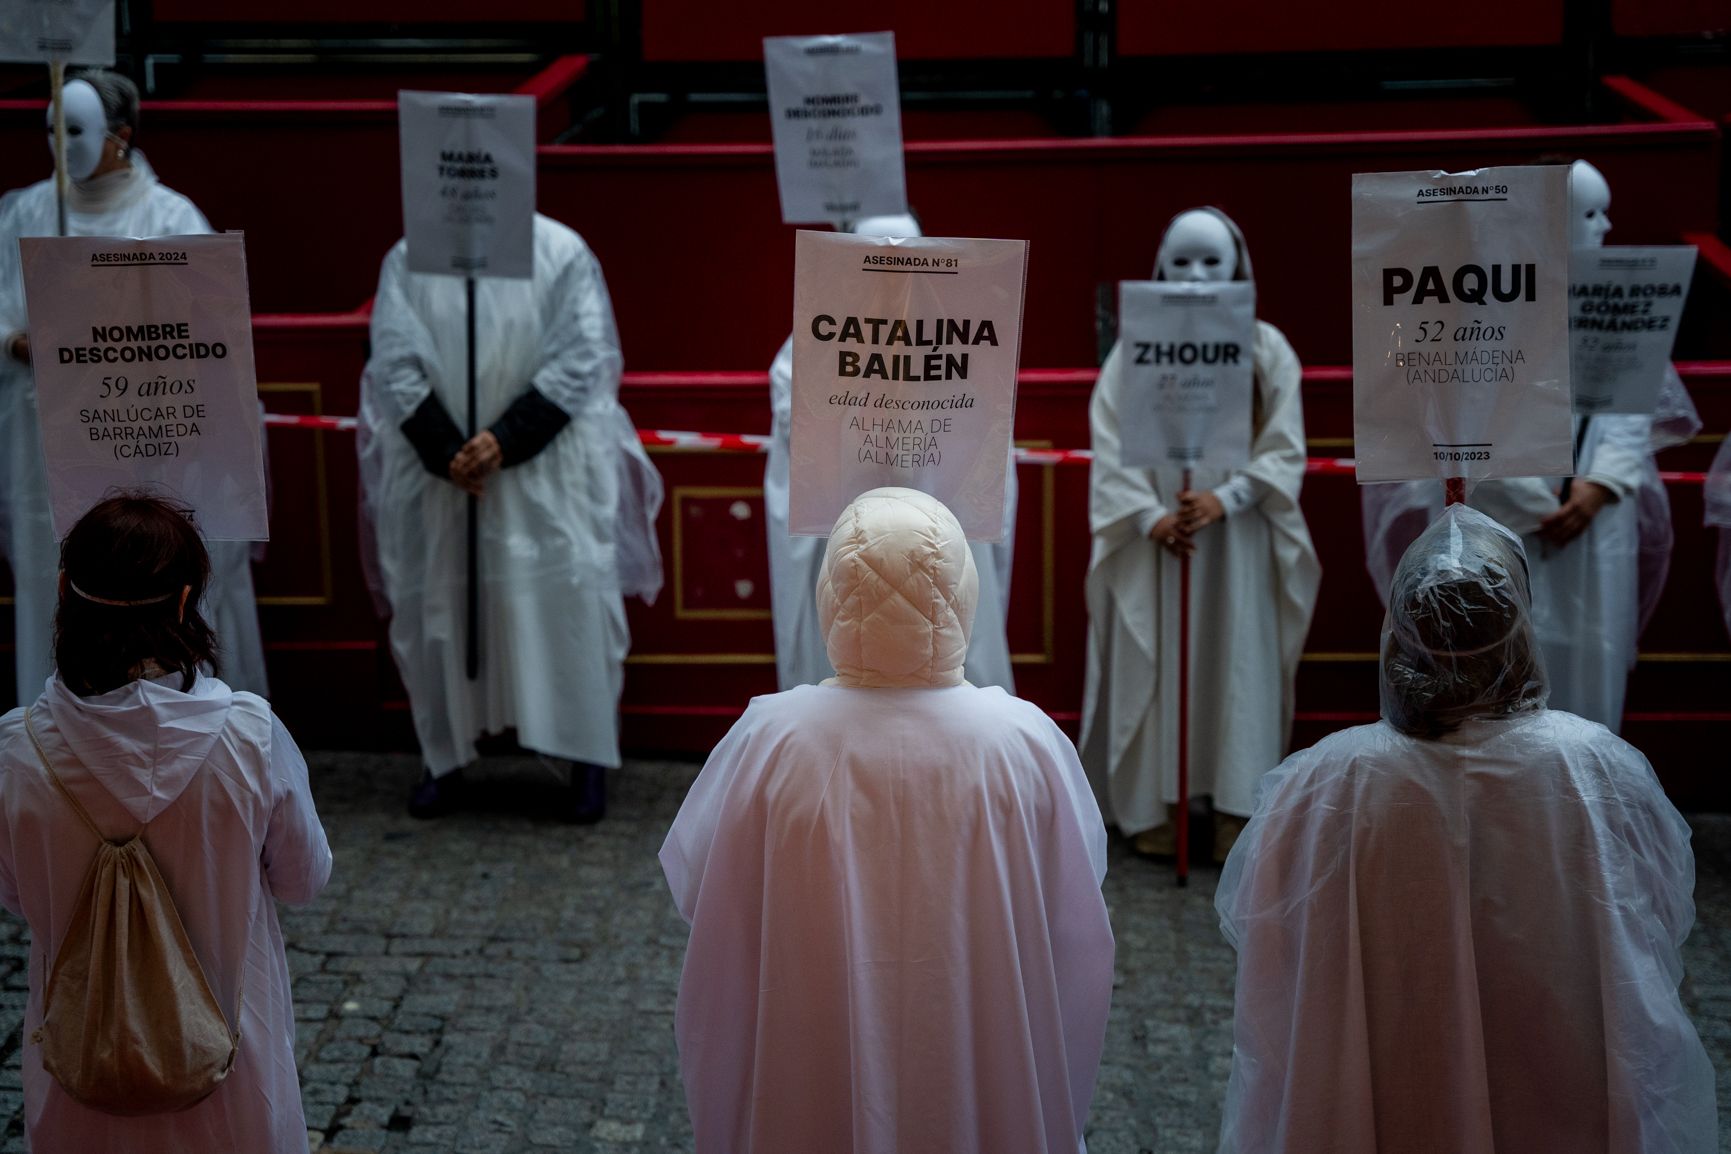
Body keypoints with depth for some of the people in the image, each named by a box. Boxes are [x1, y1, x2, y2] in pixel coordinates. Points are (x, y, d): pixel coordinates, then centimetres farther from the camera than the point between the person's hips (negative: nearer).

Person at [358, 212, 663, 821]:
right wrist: (445, 450, -15)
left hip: (546, 469, -2)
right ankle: (444, 761, 20)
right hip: (436, 470, 2)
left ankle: (586, 759, 10)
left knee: (566, 600, -2)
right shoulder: (409, 259, 1)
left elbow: (581, 359, -8)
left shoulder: (563, 253, -4)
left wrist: (507, 440, -17)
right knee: (438, 605, 7)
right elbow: (394, 363, -3)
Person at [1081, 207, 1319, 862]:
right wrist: (1148, 516, -16)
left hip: (1237, 535, 0)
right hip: (1154, 533, 0)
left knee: (1238, 664, 1)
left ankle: (1236, 806, 8)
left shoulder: (1268, 349, 3)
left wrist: (1224, 499, -16)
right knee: (1151, 663, 2)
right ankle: (1151, 804, 9)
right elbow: (1111, 447, -3)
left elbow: (1284, 449, -2)